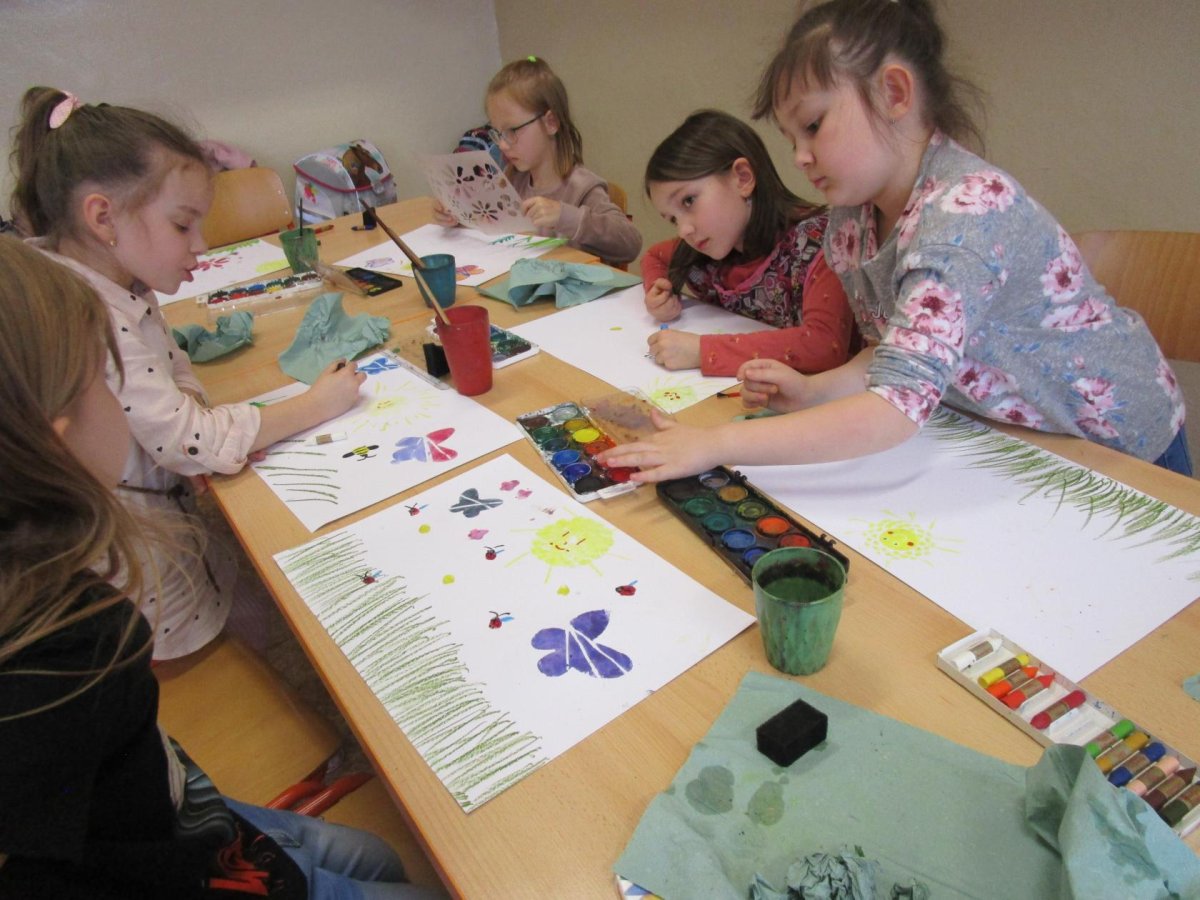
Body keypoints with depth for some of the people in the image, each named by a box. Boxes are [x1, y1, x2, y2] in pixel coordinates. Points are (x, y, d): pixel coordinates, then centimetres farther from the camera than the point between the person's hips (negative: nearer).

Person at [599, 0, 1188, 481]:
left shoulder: (969, 208, -32)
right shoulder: (851, 222, -9)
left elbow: (899, 404, -40)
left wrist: (715, 444, -42)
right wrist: (811, 392, -17)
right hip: (1007, 441, 5)